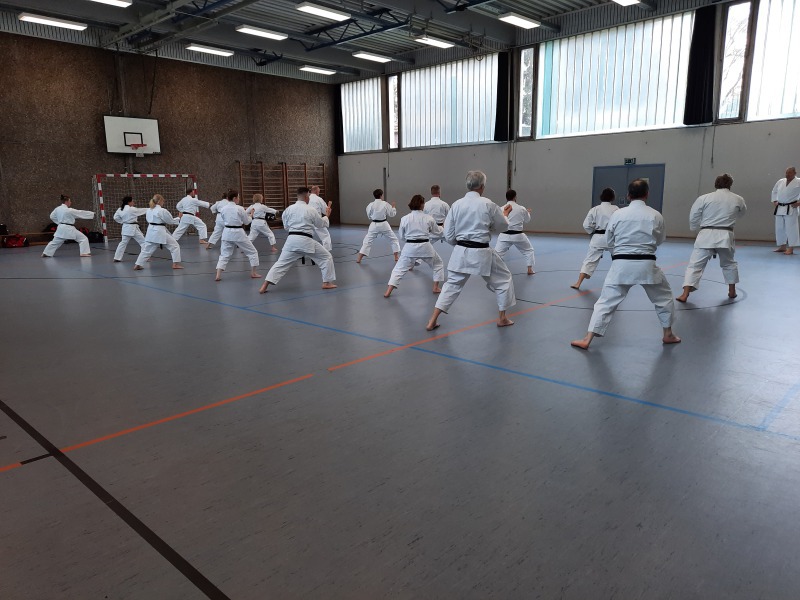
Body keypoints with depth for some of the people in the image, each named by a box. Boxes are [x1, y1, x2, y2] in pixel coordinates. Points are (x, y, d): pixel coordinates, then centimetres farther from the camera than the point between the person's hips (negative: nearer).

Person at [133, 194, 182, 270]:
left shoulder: (148, 210, 9)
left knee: (146, 249, 15)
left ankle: (138, 265, 12)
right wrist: (178, 218, 13)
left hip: (151, 232, 7)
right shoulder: (162, 211, -13)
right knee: (175, 246, 5)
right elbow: (171, 221, -5)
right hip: (160, 232, -7)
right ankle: (176, 264, 1)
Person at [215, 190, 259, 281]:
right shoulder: (239, 209, -12)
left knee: (224, 255, 11)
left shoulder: (223, 209, 1)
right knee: (252, 252, 13)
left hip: (227, 233, 4)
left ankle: (218, 275, 0)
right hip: (238, 233, -4)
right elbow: (247, 222, -2)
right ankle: (253, 273, 15)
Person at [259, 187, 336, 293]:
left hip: (291, 240, 4)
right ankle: (327, 283, 15)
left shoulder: (289, 209, 5)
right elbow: (321, 224, 12)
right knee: (326, 257, 15)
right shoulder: (311, 210, -2)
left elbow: (286, 226, 15)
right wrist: (326, 216, 29)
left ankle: (264, 286, 0)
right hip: (306, 241, -3)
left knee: (281, 263, 8)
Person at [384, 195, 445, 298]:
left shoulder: (404, 219, -2)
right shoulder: (428, 218, -2)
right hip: (425, 247, 0)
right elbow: (438, 232, 12)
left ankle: (388, 292, 0)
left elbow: (401, 235, 8)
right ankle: (436, 288, 25)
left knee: (399, 268, 9)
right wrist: (442, 228, 34)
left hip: (410, 247, 1)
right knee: (438, 264, 25)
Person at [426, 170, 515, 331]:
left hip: (460, 252, 4)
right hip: (481, 253, -3)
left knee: (452, 285, 16)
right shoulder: (488, 204, -9)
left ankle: (432, 321, 9)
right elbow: (503, 226, 7)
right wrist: (504, 214, 28)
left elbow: (448, 235, 3)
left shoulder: (456, 204, 0)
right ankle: (502, 318, 25)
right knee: (503, 279, 19)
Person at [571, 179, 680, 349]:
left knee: (605, 302, 2)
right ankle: (668, 335, 35)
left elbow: (609, 241, 8)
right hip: (646, 265, 1)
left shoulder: (617, 214, -2)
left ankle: (587, 340, -3)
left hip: (621, 265, 0)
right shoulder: (655, 215, -1)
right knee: (664, 298, 24)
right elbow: (660, 240, 13)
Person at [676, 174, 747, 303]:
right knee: (729, 263, 26)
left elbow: (693, 217, 1)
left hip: (706, 236, -3)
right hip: (726, 236, 3)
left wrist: (695, 228, 19)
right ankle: (732, 291, 35)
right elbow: (741, 214, 24)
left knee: (695, 265, -3)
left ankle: (685, 295, -13)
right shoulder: (738, 199, 5)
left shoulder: (704, 198, -3)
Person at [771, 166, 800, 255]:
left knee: (791, 228, -9)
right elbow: (774, 191, 25)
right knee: (779, 228, 10)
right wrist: (774, 201, 15)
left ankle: (791, 249, -6)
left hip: (791, 209, -6)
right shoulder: (780, 181, 10)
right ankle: (782, 246, 22)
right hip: (779, 208, 6)